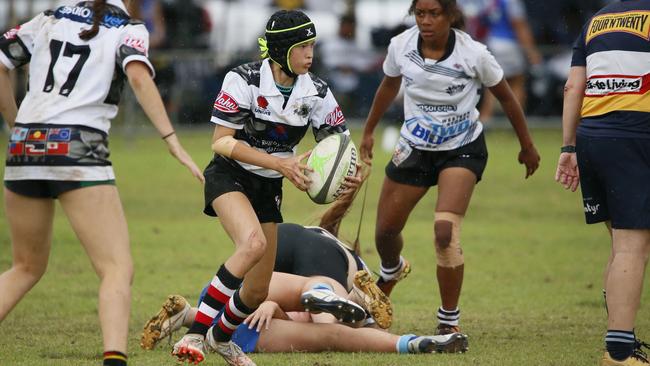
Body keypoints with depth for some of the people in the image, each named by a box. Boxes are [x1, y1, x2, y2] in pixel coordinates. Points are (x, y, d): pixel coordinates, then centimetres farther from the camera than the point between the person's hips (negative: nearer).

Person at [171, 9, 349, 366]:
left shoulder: (316, 92, -6)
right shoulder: (244, 80, -19)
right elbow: (221, 142, -20)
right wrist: (279, 163, -29)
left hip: (268, 188, 5)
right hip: (228, 177, -5)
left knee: (257, 292, 9)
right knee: (253, 242, -35)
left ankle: (221, 336, 42)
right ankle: (194, 334, -32)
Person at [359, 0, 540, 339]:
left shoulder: (473, 54, -21)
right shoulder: (400, 46, -12)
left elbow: (505, 97, -4)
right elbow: (389, 86, 10)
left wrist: (527, 145, 6)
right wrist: (369, 131, 21)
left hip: (463, 149, -4)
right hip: (415, 146, 4)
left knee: (445, 231, -24)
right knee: (385, 230, 11)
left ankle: (449, 322, -8)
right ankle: (391, 271, 51)